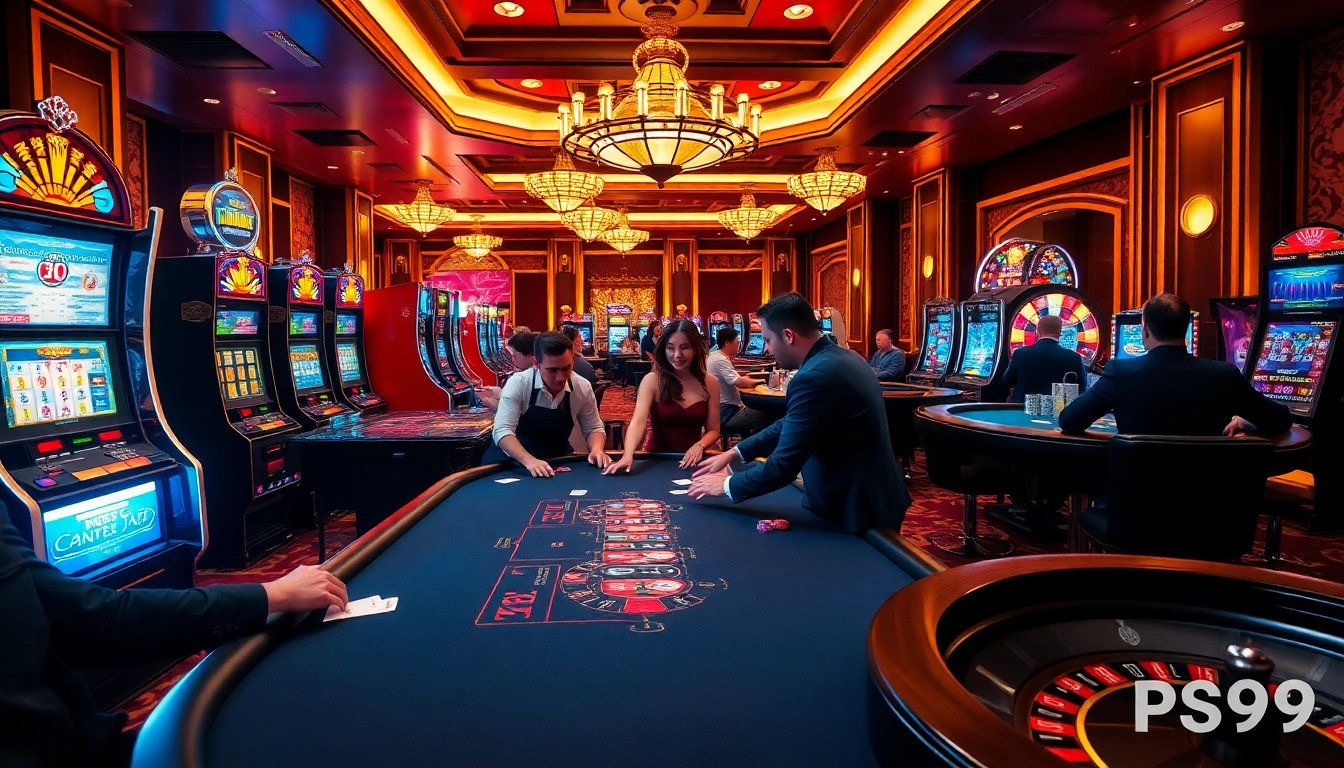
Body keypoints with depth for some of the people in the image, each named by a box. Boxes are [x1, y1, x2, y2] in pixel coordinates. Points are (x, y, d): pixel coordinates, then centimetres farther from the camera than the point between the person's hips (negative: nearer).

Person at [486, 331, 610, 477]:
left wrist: (596, 450, -21)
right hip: (516, 460, -1)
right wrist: (529, 460, -41)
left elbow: (593, 428, 1)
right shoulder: (518, 384, -19)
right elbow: (502, 430, -25)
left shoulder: (583, 388, -11)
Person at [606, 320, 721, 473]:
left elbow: (713, 430, 6)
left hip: (692, 461, 2)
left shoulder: (710, 383, 1)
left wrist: (699, 446, -16)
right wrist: (627, 456, -38)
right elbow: (638, 422, -20)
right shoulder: (652, 380, -7)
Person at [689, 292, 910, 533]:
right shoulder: (843, 358, 5)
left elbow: (783, 467, -25)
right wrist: (734, 453, 11)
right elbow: (789, 425, 13)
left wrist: (727, 485, -9)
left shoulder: (815, 377, -27)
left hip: (857, 510, -9)